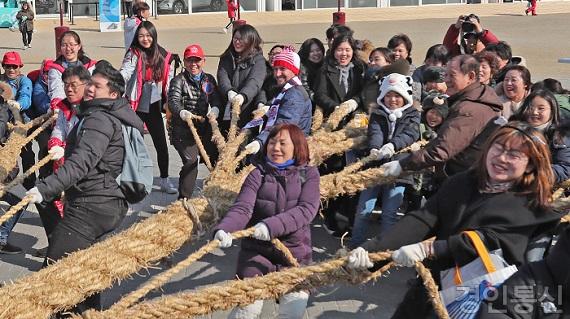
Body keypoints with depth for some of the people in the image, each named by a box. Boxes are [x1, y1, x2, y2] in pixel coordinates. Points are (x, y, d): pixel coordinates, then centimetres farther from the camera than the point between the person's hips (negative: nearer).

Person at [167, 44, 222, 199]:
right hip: (183, 129, -5)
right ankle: (184, 199, -6)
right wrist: (181, 112, -38)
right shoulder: (179, 80, -1)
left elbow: (216, 97, 3)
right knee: (191, 162, -15)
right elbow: (173, 100, -16)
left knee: (216, 158, 9)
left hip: (204, 128, 5)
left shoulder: (209, 79, 14)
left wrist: (215, 108, -22)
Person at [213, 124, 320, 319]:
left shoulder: (309, 175, 3)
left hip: (295, 253, 0)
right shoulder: (258, 174, 2)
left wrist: (272, 225, -31)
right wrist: (224, 229, -35)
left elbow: (306, 210, -15)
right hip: (256, 251, 0)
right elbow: (242, 208, -12)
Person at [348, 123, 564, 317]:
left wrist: (428, 249, -32)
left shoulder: (528, 206, -8)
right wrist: (372, 249, -22)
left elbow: (491, 240, -22)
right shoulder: (461, 183, 5)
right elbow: (422, 219, -7)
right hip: (433, 287, 4)